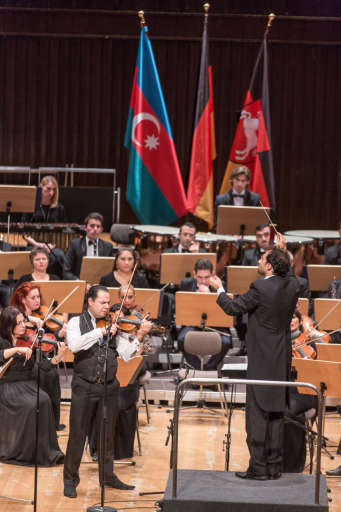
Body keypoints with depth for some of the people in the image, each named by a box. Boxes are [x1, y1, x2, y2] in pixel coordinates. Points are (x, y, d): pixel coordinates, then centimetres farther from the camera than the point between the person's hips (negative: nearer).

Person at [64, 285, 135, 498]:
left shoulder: (113, 324, 7)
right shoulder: (77, 322, 1)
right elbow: (74, 344, -19)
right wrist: (101, 331, -22)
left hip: (109, 386, 3)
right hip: (84, 386, -3)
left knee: (107, 434, 12)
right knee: (78, 434, 0)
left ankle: (108, 475, 25)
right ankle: (70, 479, 9)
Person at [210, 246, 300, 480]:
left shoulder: (261, 288, -18)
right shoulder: (293, 285, 1)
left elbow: (233, 308, -6)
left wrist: (219, 289, 10)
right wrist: (282, 256, 21)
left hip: (262, 360, -7)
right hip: (282, 359, 7)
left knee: (258, 413, -2)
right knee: (276, 412, 13)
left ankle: (259, 467, -1)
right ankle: (274, 466, 18)